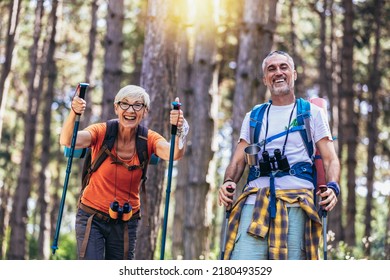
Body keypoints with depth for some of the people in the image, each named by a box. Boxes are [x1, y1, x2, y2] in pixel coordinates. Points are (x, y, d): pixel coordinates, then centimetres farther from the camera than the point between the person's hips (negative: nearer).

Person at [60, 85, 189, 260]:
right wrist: (74, 113, -47)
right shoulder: (102, 132, -12)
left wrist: (180, 131, -46)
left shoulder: (149, 140, -6)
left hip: (126, 221, 2)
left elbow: (175, 154, -26)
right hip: (92, 217, -2)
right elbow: (66, 141, -28)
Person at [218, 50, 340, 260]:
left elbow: (330, 159, 10)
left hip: (297, 200, -1)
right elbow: (238, 160, 18)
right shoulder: (254, 117, 23)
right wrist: (228, 182, -4)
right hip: (256, 200, 2)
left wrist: (333, 187, -11)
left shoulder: (312, 113, 16)